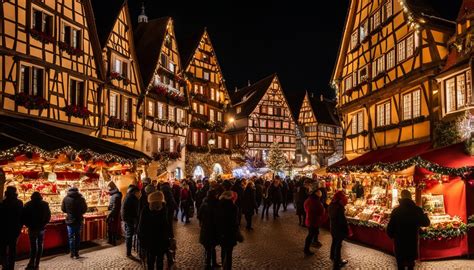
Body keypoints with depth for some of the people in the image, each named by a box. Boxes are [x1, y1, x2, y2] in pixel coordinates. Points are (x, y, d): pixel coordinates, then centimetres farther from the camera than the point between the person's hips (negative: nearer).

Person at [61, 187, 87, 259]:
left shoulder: (66, 198, -6)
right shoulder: (81, 198, -7)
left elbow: (63, 209, 1)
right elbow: (85, 208, -2)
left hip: (70, 220, -1)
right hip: (79, 220, 1)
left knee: (71, 237, 8)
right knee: (77, 237, 12)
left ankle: (73, 253, 8)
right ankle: (76, 253, 16)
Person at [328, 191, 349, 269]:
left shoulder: (331, 205, -2)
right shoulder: (339, 207, -29)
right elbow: (343, 220, -24)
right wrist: (347, 230, -15)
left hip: (332, 227, 8)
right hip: (339, 229, -8)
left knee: (334, 242, 25)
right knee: (338, 245, 5)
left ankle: (333, 257, 44)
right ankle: (337, 263, 17)